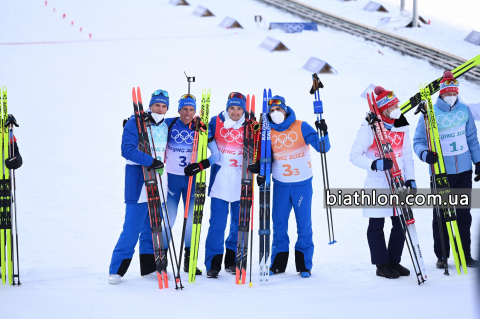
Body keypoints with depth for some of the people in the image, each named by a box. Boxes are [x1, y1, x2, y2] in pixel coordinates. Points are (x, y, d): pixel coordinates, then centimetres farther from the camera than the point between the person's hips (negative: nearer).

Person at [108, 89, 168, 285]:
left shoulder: (166, 127, 13)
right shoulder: (135, 122, -7)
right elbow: (127, 149, -17)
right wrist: (150, 161, -24)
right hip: (138, 182, -7)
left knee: (153, 227, 12)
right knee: (132, 228, -9)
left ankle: (149, 266, 22)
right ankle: (116, 270, -2)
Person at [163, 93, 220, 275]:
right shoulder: (168, 124, -4)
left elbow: (216, 154, -4)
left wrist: (201, 165, -19)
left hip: (192, 179, 1)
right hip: (172, 177, -1)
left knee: (192, 219, 4)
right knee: (168, 219, -5)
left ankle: (189, 260, 17)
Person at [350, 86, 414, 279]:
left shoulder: (402, 127, 8)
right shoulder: (369, 128, -10)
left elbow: (407, 156, 14)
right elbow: (355, 156, -10)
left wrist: (410, 179, 4)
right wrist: (374, 164, -25)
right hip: (377, 185, -5)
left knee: (401, 224, 7)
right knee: (376, 226, 2)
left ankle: (394, 261, 21)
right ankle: (382, 265, 12)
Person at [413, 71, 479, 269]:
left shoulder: (464, 110, 4)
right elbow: (419, 141, -6)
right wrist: (425, 154, -26)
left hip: (464, 171, 3)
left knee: (464, 214, 9)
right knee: (441, 215, 2)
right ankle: (442, 256, 13)